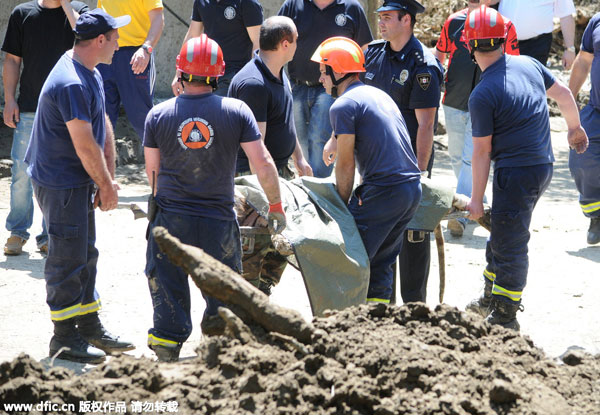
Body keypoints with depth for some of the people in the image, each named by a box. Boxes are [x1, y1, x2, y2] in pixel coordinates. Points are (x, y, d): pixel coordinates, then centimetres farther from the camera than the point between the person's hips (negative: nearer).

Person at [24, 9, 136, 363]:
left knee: (86, 254, 17)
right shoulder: (71, 84, -25)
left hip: (80, 181, 10)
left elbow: (104, 126, 11)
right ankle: (65, 337, 6)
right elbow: (85, 146, -23)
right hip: (60, 183, -10)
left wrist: (108, 179, 4)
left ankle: (90, 327, 27)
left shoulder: (91, 74, 9)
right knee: (68, 257, -3)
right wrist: (106, 185, -11)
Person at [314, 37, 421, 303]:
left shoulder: (344, 105, -7)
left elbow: (346, 165, -7)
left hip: (384, 189, -9)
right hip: (413, 186, 9)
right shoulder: (379, 94, 20)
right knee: (381, 261, 15)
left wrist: (341, 206, 3)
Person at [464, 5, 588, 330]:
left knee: (509, 243, -1)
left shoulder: (482, 95, -17)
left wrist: (476, 200, -7)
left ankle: (504, 318, 5)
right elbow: (564, 94, 16)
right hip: (543, 166, 8)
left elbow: (482, 151, -14)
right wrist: (575, 127, 34)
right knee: (500, 232, 21)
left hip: (516, 172, -8)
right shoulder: (529, 64, 3)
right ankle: (491, 300, 33)